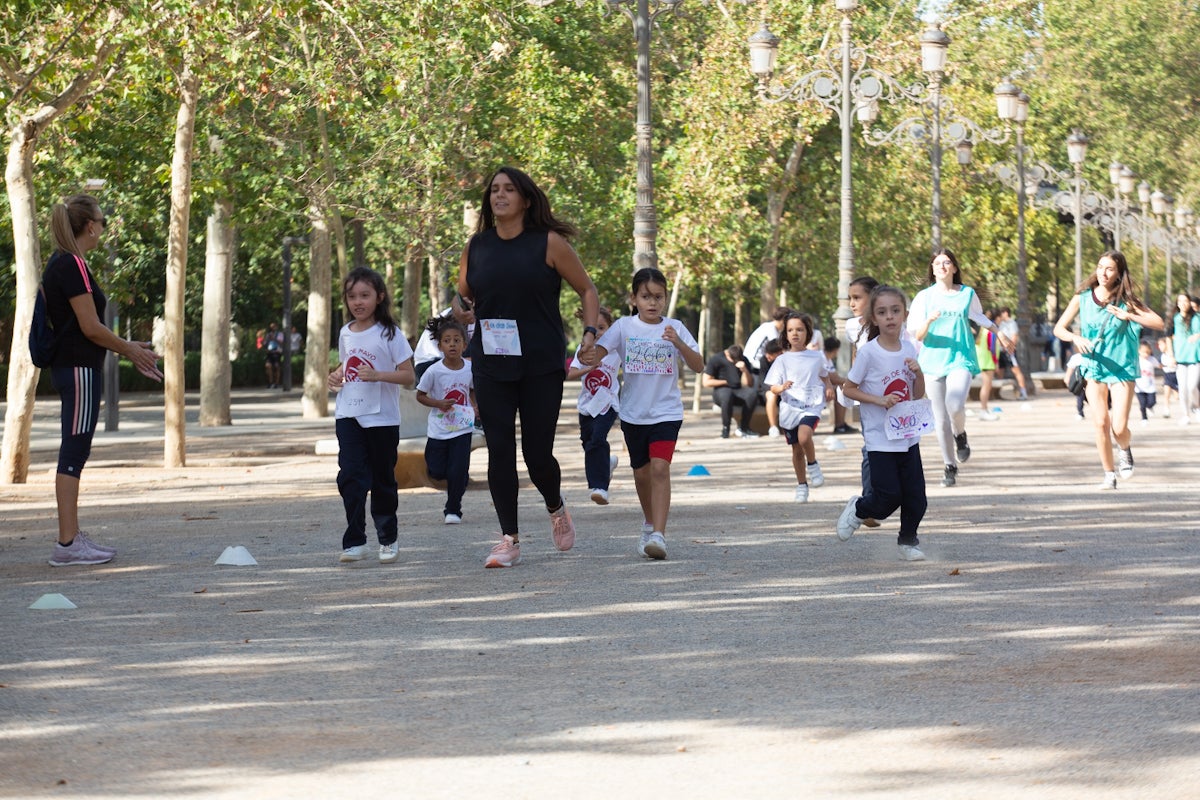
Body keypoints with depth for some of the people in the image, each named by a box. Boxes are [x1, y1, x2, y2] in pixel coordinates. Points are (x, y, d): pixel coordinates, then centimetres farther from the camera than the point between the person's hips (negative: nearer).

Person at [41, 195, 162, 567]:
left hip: (69, 366, 10)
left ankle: (73, 536, 18)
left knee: (75, 453, 13)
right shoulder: (73, 266, -16)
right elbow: (91, 327, -18)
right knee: (73, 454, -8)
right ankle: (67, 544, -6)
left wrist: (127, 348, 18)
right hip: (80, 369, -10)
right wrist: (131, 351, -4)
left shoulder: (60, 264, 14)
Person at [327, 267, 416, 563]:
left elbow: (408, 375, -10)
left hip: (382, 418, -3)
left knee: (382, 480, 9)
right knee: (350, 477, -9)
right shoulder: (346, 333, 9)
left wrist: (377, 375, -25)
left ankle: (388, 539, 25)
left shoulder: (390, 334, -7)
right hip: (348, 416, 3)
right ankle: (354, 542, -8)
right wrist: (335, 376, 3)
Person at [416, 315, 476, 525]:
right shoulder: (434, 371, -13)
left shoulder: (470, 368, -6)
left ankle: (453, 510, 11)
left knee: (458, 472, -6)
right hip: (438, 429, -1)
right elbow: (420, 395, -2)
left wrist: (476, 407, -4)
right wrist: (438, 403, -18)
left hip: (462, 429, 1)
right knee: (437, 472, 3)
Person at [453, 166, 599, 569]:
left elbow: (587, 290, 5)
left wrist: (590, 332, -10)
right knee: (499, 451, -3)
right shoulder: (475, 248, 6)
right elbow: (463, 294, 19)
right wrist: (459, 306, -5)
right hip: (491, 365, 3)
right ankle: (509, 540, 5)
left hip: (542, 366, -3)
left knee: (538, 453, -2)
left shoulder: (549, 244, -3)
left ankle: (556, 509, 30)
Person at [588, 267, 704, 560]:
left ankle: (659, 535, -24)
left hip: (666, 412, -2)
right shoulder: (624, 327, -1)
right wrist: (590, 358, -33)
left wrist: (678, 343, -24)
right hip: (633, 412, 2)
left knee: (660, 468, -18)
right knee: (641, 472, 15)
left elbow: (698, 366, -7)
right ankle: (649, 523, 39)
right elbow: (598, 353, -9)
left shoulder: (674, 328, -2)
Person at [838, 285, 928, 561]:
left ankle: (908, 541, 25)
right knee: (889, 497, -7)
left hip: (908, 436, 5)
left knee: (916, 495, 4)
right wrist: (880, 400, -18)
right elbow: (848, 388, -7)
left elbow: (918, 395, 11)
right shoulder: (868, 352, -12)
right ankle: (857, 509, 23)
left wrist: (919, 373, -8)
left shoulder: (909, 349, 3)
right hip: (880, 438, -5)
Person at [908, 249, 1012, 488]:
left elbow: (979, 317, 26)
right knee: (941, 419, 1)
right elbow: (918, 336, -1)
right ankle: (950, 465, 17)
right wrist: (929, 320, -20)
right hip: (933, 361, 1)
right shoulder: (924, 297, 3)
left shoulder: (967, 294, 6)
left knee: (955, 405, -26)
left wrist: (1000, 334, 36)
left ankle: (960, 435, 8)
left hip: (960, 359, -1)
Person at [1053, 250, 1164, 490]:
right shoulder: (1083, 298, -2)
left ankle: (1125, 451, 27)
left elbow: (1159, 323, -10)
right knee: (1101, 423, -9)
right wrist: (1076, 338, -18)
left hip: (1122, 369, -1)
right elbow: (1058, 328, 3)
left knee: (1119, 428, -9)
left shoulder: (1125, 301, -5)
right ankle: (1109, 475, 8)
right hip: (1094, 368, 1)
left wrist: (1128, 315, -22)